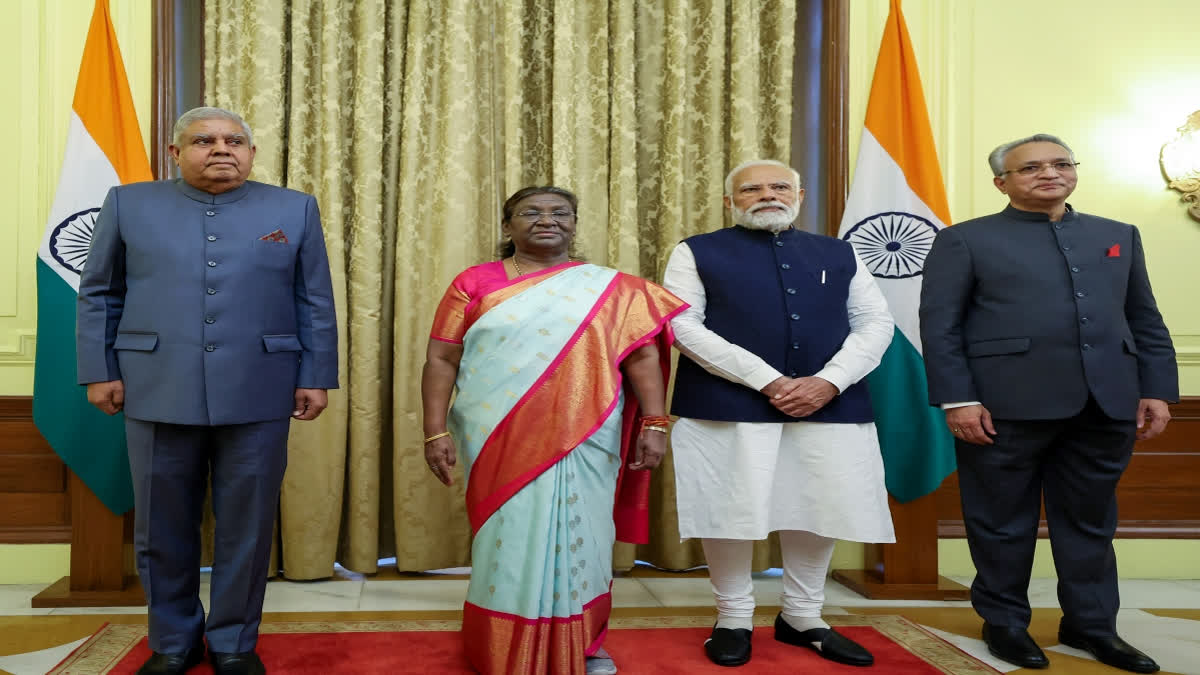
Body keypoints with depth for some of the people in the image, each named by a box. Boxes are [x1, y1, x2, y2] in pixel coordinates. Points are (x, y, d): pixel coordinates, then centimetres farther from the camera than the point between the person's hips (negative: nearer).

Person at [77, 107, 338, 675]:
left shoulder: (294, 209, 7)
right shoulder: (128, 204, 8)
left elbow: (315, 302, 5)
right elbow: (98, 295, 9)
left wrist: (315, 377, 0)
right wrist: (98, 371, 2)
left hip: (257, 394, 0)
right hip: (157, 392, 1)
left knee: (246, 527, 7)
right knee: (162, 528, 10)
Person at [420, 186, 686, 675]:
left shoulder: (611, 289, 5)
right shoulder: (475, 283, 3)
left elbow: (643, 357, 2)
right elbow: (441, 360, 2)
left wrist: (654, 423, -7)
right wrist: (435, 430, -6)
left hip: (583, 442, 1)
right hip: (500, 444, 0)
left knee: (578, 539, 7)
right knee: (508, 541, 5)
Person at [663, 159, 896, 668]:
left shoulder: (839, 255, 15)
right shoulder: (697, 253, 5)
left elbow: (876, 322, 9)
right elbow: (683, 326, -7)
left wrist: (828, 382, -9)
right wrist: (767, 381, -14)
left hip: (830, 403, 3)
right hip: (729, 404, -3)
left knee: (823, 508, 7)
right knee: (732, 509, -2)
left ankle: (802, 617, 26)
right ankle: (733, 620, 19)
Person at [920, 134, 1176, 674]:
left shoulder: (1119, 236, 17)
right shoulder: (965, 240, 2)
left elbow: (1146, 322, 16)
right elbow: (939, 327, -4)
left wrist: (1156, 390, 6)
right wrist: (957, 399, -13)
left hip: (1106, 404, 4)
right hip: (1007, 406, -4)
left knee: (1090, 520, 13)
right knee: (1003, 522, 7)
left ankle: (1092, 624, 27)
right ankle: (1004, 622, 23)